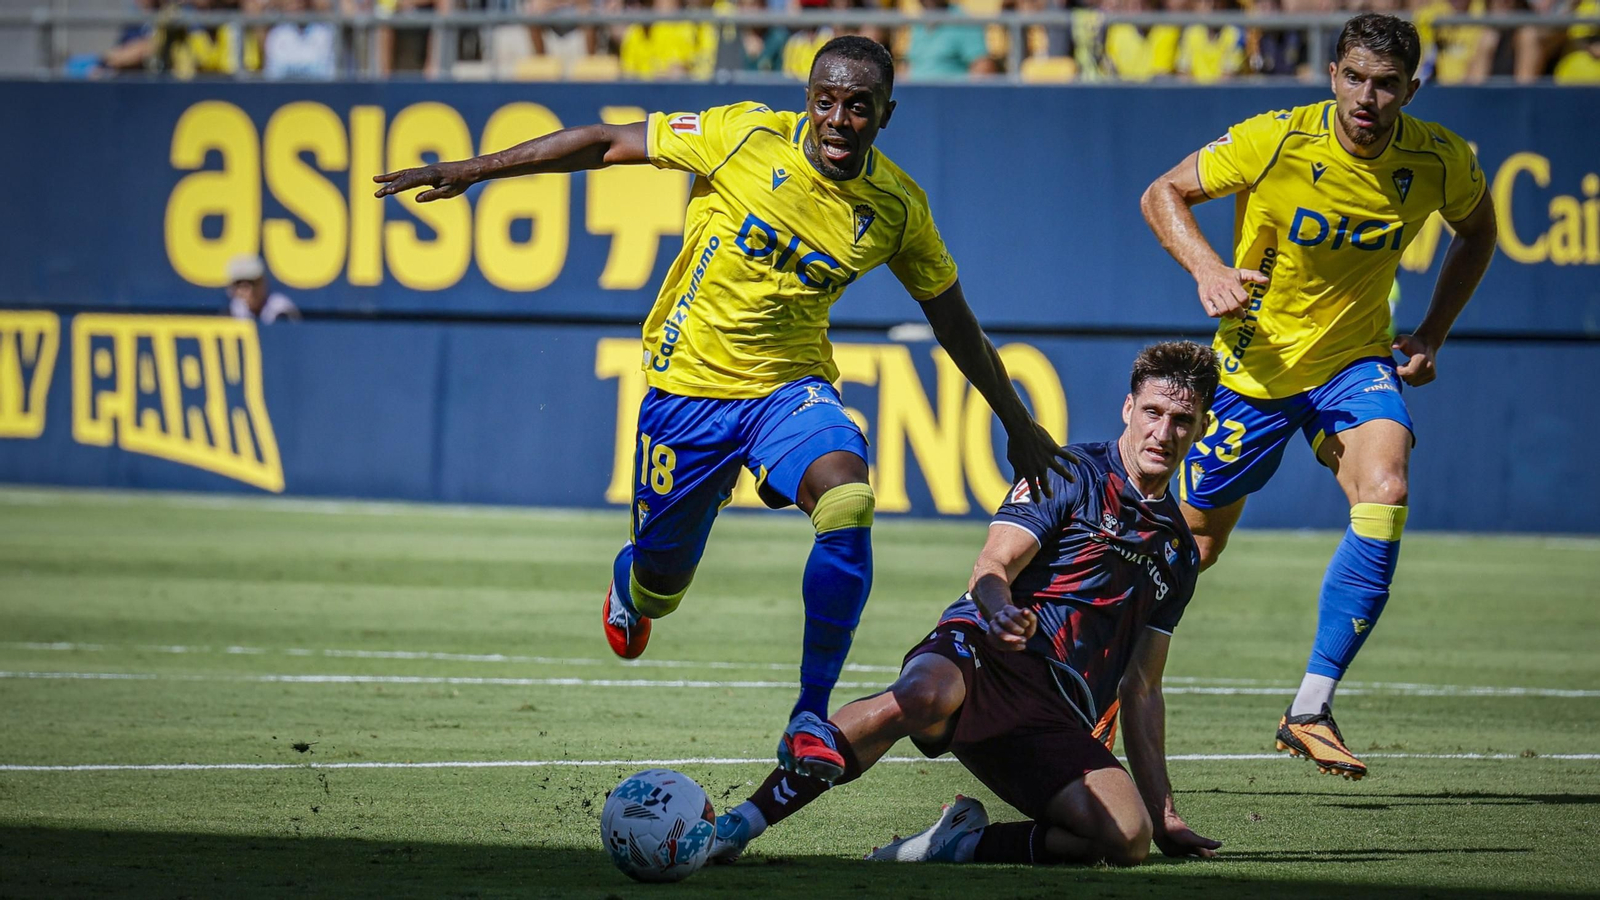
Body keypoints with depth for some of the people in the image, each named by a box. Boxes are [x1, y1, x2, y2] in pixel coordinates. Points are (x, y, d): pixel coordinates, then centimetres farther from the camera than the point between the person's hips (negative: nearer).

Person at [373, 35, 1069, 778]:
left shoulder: (897, 207, -6)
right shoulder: (747, 135, -14)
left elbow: (954, 321, 9)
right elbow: (608, 144, -6)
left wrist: (1018, 425, 13)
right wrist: (473, 170, -6)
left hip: (790, 387, 1)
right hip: (688, 383, -1)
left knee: (848, 500, -31)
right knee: (662, 584, 7)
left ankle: (810, 719, -24)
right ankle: (632, 584, 50)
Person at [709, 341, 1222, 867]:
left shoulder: (1178, 553, 25)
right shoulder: (1071, 472, 9)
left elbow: (1141, 689, 28)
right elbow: (992, 567, -4)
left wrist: (1163, 813, 23)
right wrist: (1001, 611, -30)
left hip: (1056, 716, 4)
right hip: (982, 650, -4)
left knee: (1128, 838, -26)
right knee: (925, 695, -42)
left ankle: (960, 844, -12)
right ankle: (738, 825, -37)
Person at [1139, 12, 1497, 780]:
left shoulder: (1439, 161, -12)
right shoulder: (1277, 141, -20)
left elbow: (1476, 231, 11)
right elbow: (1163, 193, -7)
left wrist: (1431, 335, 2)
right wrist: (1207, 269, -25)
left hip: (1356, 363, 1)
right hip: (1255, 364, -1)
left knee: (1384, 494, -27)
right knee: (1192, 543, 6)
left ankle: (1310, 711, -21)